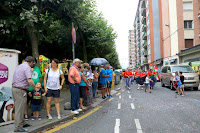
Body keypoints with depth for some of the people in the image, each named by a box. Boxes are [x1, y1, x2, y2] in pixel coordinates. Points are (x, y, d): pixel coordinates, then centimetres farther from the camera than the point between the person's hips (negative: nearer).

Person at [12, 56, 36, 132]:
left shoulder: (19, 66, 17)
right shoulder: (27, 67, -12)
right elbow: (29, 81, -20)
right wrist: (35, 87, -6)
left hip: (14, 88, 9)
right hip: (20, 90, -9)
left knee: (19, 107, 17)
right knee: (20, 109, -3)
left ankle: (22, 123, 29)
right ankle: (18, 127, 3)